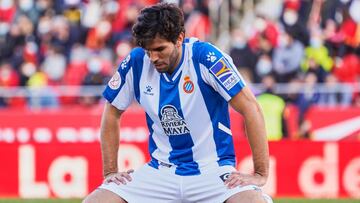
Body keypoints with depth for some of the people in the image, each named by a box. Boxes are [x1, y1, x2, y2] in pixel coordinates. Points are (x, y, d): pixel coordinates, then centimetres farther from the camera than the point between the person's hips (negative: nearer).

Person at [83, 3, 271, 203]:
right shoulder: (136, 63, -4)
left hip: (213, 171, -4)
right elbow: (112, 113, 12)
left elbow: (251, 108, -16)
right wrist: (110, 172, 8)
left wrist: (260, 174, -17)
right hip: (160, 172, 4)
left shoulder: (204, 57, -16)